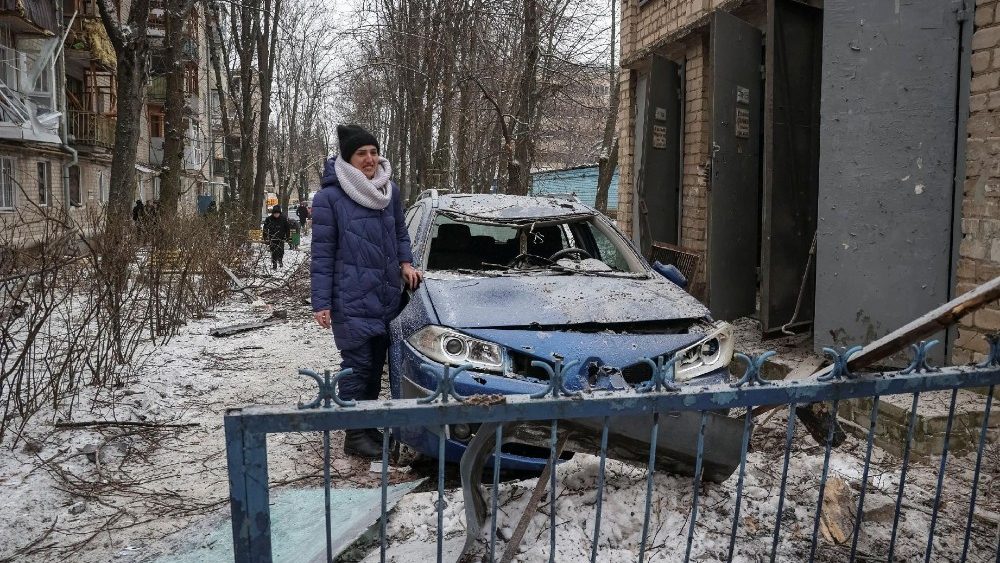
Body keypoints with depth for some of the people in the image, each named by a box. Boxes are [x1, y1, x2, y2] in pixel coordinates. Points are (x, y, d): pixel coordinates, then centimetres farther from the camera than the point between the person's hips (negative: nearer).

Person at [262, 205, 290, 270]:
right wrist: (266, 238, -2)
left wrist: (287, 237, 4)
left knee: (281, 251, 4)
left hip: (281, 239, 1)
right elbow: (265, 229, 1)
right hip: (272, 239, -1)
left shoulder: (283, 219, -3)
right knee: (274, 252, -1)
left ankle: (280, 260, 35)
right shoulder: (268, 219, -5)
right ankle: (274, 265, 10)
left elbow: (287, 228, 7)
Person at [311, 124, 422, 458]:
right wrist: (321, 303, -10)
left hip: (387, 296, 6)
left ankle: (369, 427, 26)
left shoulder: (391, 191, 6)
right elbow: (322, 253, -8)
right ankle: (354, 435, 8)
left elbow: (400, 233, 20)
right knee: (357, 365, -3)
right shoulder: (329, 197, -9)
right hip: (352, 301, -5)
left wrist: (405, 263, 1)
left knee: (376, 365, 13)